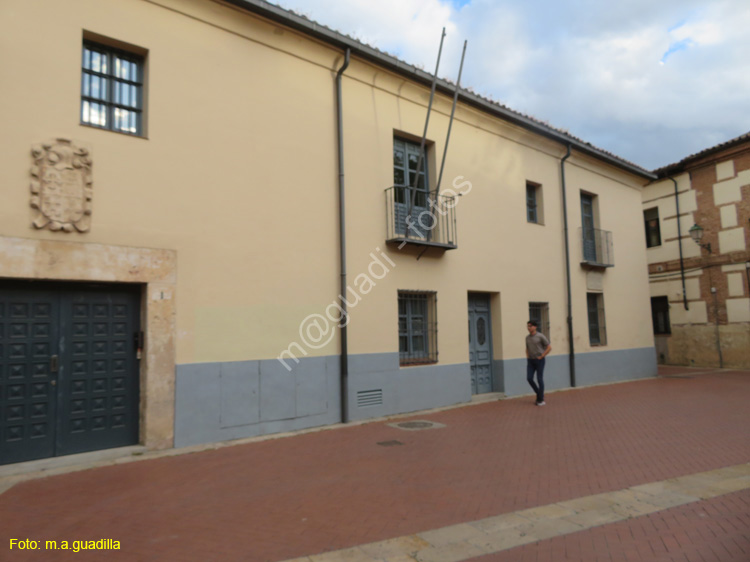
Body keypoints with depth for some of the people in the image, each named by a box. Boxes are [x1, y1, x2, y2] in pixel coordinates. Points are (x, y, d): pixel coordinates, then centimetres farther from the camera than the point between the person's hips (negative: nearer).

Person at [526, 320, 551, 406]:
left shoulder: (540, 336, -9)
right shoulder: (527, 337, 10)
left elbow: (549, 347, -8)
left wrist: (541, 356, -10)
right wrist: (527, 357, 10)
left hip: (539, 360, -5)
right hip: (530, 361, 5)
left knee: (539, 379, -3)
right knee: (529, 378, -3)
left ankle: (540, 400, 7)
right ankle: (539, 393, 19)